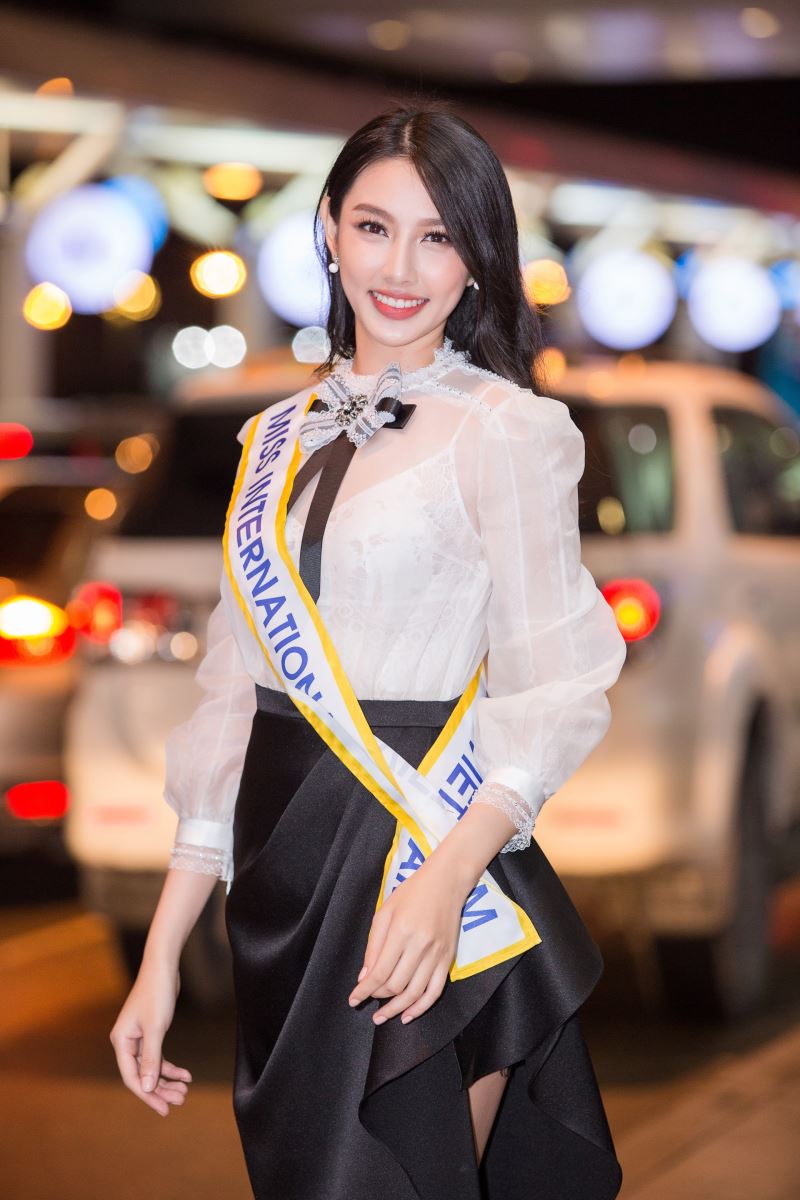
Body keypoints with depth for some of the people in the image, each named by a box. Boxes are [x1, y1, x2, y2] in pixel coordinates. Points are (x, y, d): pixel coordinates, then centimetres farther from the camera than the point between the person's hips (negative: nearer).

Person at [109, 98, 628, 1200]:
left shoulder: (506, 430, -5)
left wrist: (447, 877, -27)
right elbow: (234, 694, 11)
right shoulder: (280, 439, 12)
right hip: (283, 878, 6)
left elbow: (556, 694, -10)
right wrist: (163, 954, 7)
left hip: (426, 858, -6)